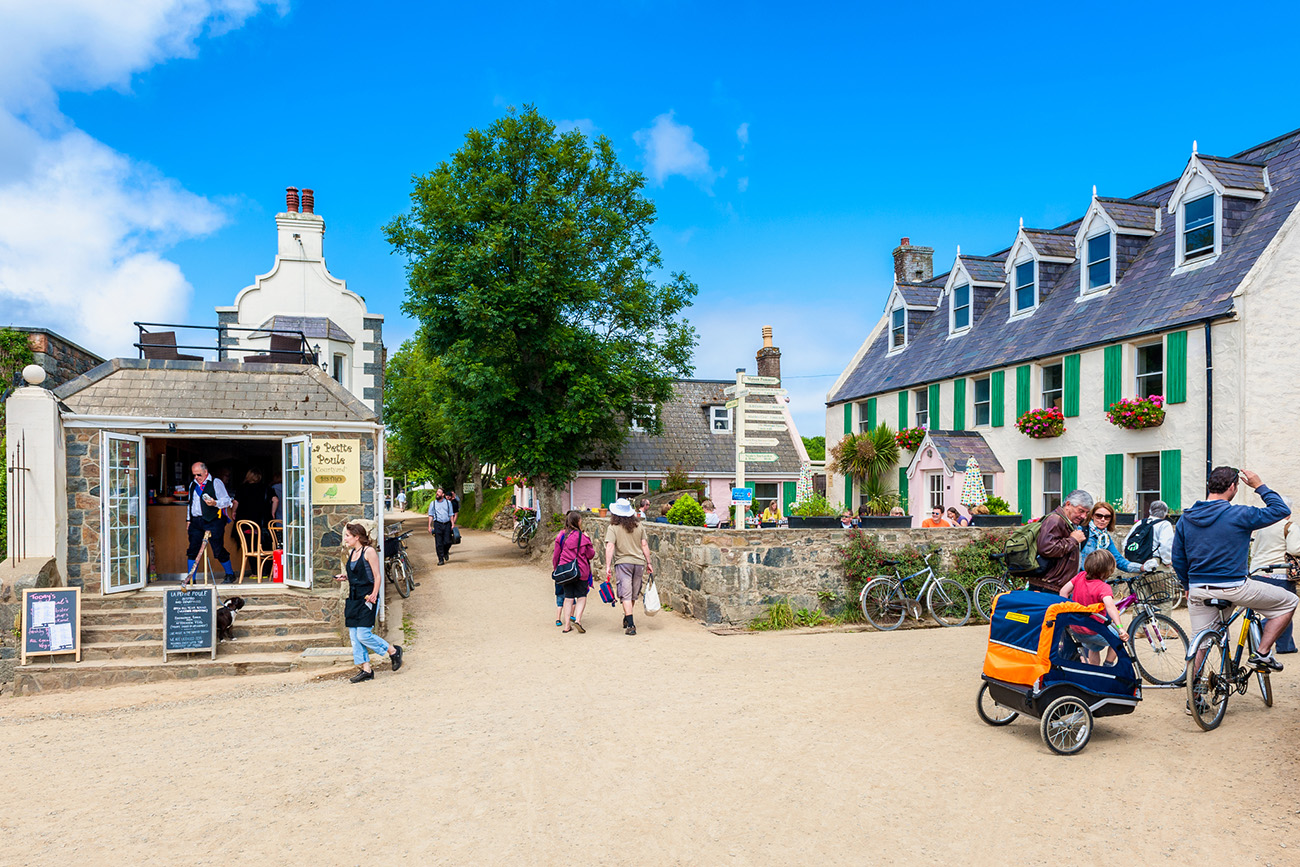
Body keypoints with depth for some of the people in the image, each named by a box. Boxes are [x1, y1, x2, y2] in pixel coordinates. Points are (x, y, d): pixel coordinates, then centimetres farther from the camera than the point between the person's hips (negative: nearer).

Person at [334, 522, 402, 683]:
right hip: (353, 597, 8)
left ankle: (393, 651, 10)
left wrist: (374, 594, -20)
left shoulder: (369, 551, -10)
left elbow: (377, 576, -12)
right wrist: (345, 577, 6)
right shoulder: (351, 552, 13)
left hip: (366, 597, -8)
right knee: (354, 636, 6)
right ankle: (366, 670, 14)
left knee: (363, 635, -11)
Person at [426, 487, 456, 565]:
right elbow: (431, 515, 8)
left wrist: (453, 524, 1)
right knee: (439, 543, -3)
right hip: (437, 524, 0)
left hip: (447, 524, 0)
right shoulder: (433, 503, 10)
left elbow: (451, 515, 11)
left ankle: (445, 553, 26)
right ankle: (441, 559, 4)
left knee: (448, 542, -4)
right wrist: (429, 526, 0)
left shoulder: (448, 502, 11)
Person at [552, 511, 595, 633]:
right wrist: (593, 548, 16)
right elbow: (590, 554, -3)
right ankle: (577, 619, -10)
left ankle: (567, 625, 7)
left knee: (568, 597, 10)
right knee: (581, 597, 8)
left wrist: (555, 568, 20)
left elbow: (556, 555, 6)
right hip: (581, 572, -3)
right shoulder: (582, 537, -10)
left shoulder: (561, 536, 0)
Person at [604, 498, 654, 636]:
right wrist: (648, 563, 10)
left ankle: (630, 625, -8)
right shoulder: (639, 526, 5)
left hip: (623, 563, -4)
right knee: (633, 594, 18)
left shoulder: (613, 528, -6)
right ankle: (627, 617, 35)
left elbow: (610, 547, -14)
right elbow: (644, 545, 5)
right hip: (639, 562, 4)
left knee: (626, 594, -2)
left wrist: (608, 566, -14)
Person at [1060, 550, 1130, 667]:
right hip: (1093, 633, -6)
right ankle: (1108, 667, 24)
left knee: (1094, 648, 33)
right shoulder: (1103, 587, -23)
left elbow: (1063, 591, -1)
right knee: (1120, 638, 21)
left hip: (1075, 630, 7)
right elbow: (1110, 605, -41)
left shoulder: (1081, 576, -5)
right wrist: (1120, 628, -49)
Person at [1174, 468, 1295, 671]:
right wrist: (1260, 486, 11)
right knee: (1288, 602, 17)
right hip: (1233, 589, -5)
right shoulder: (1239, 515, -11)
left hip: (1198, 592, 5)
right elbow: (1281, 510, 2)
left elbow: (1178, 559, 10)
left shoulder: (1186, 518, 4)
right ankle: (1262, 653, 15)